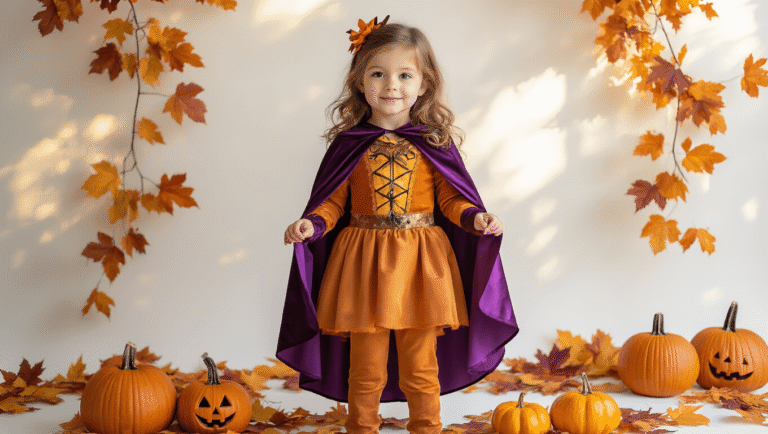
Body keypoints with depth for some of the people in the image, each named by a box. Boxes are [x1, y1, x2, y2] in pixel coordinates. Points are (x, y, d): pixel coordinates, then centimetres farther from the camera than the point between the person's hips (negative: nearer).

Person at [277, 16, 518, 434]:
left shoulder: (433, 142, 0)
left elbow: (452, 200, 3)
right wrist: (312, 224, -15)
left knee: (420, 367, 9)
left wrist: (475, 218, -16)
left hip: (420, 262, 0)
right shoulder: (349, 144, 0)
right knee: (366, 368, 8)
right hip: (364, 262, 0)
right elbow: (333, 201, 3)